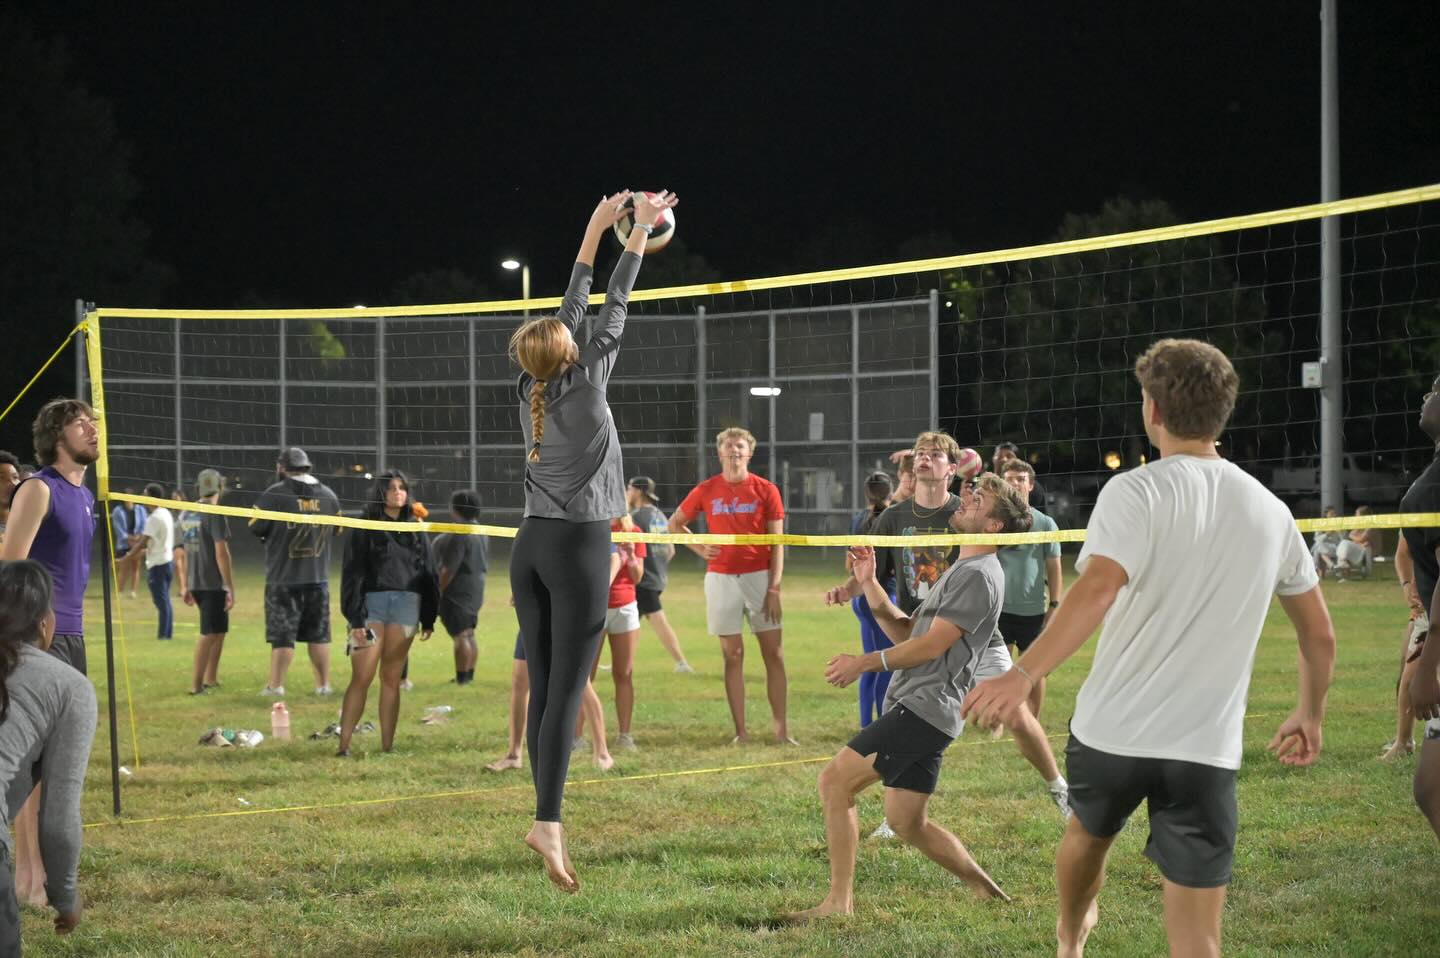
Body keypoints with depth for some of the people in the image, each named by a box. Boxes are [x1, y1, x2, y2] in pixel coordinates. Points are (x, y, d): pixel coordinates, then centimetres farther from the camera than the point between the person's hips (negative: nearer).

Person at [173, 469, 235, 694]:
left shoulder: (184, 515, 11)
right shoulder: (214, 514, -11)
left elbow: (179, 555, 15)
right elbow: (221, 553, -16)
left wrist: (184, 587, 22)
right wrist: (231, 589, -14)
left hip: (194, 583, 7)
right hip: (214, 584, -7)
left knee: (219, 630, 20)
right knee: (209, 634, -2)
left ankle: (210, 678, 23)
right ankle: (196, 684, -5)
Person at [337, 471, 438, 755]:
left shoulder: (416, 531, 15)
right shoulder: (365, 529, 3)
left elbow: (427, 574, 16)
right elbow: (352, 574, -2)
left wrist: (429, 618, 11)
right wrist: (355, 619, -10)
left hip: (406, 604, 3)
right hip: (372, 602, -3)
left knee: (391, 678, 5)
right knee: (362, 677, -8)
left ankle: (387, 746, 7)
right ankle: (344, 745, -7)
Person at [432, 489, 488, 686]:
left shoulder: (459, 534, -19)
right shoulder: (481, 533, 12)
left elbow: (449, 569, -21)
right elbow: (484, 564, 19)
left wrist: (438, 592, -15)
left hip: (458, 592, -10)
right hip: (475, 591, 10)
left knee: (460, 635, -9)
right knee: (469, 635, 16)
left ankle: (462, 679, -10)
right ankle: (469, 676, 21)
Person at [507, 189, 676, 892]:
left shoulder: (531, 389, 7)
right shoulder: (584, 383, -7)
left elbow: (571, 312, 17)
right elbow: (613, 311, 2)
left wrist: (595, 231, 23)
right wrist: (638, 233, 11)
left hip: (532, 545, 6)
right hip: (580, 547, -6)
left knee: (544, 690, 6)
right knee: (567, 691, -12)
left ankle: (550, 817, 7)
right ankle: (547, 821, -22)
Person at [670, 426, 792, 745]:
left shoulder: (766, 490, -1)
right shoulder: (706, 491, 3)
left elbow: (777, 544, -1)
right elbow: (675, 524, 17)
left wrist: (774, 588, -8)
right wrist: (699, 548, 0)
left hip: (759, 576, -1)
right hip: (721, 578, 1)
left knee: (774, 654, -2)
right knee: (733, 655, 3)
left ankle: (781, 730, 1)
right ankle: (740, 732, 6)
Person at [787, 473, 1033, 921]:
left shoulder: (978, 575, -12)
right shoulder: (961, 570, 22)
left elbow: (931, 644, -15)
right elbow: (907, 633, 22)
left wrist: (867, 663, -10)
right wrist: (870, 586, 11)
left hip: (924, 707, -10)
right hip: (919, 708, 10)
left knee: (835, 780, -14)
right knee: (906, 821, 12)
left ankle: (839, 902, -13)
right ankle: (985, 889, 20)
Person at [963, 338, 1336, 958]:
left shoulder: (1135, 493, -9)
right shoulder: (1270, 512, 5)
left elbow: (1098, 589, -27)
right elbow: (1320, 636, 15)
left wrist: (1024, 674, -34)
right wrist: (1310, 715, 31)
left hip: (1112, 731, -1)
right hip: (1207, 750, 1)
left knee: (1088, 833, 32)